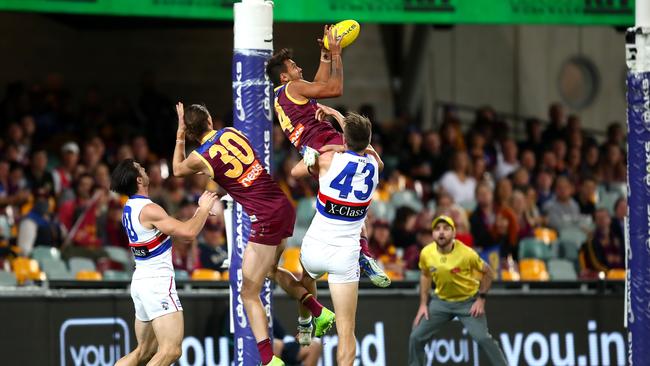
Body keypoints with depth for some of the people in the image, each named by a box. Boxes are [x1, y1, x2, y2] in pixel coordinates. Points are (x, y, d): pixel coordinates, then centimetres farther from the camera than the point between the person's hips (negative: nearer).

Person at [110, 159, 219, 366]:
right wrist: (204, 209, -3)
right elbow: (188, 232, -19)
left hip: (141, 280, 10)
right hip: (158, 283, -10)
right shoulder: (148, 209, -16)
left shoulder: (129, 209, 13)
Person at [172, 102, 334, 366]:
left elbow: (177, 170, 15)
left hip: (266, 220, -7)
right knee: (271, 270, 33)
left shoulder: (201, 158, -9)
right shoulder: (232, 132, 5)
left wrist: (180, 135, 18)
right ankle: (319, 312, 26)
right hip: (285, 208, 7)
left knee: (249, 293, -1)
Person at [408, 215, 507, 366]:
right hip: (441, 301, 4)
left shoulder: (467, 253, -24)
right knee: (416, 337, -1)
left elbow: (488, 272, -8)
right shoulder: (426, 253, -14)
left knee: (483, 338, -18)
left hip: (468, 301, -4)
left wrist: (481, 299, -13)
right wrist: (423, 304, 4)